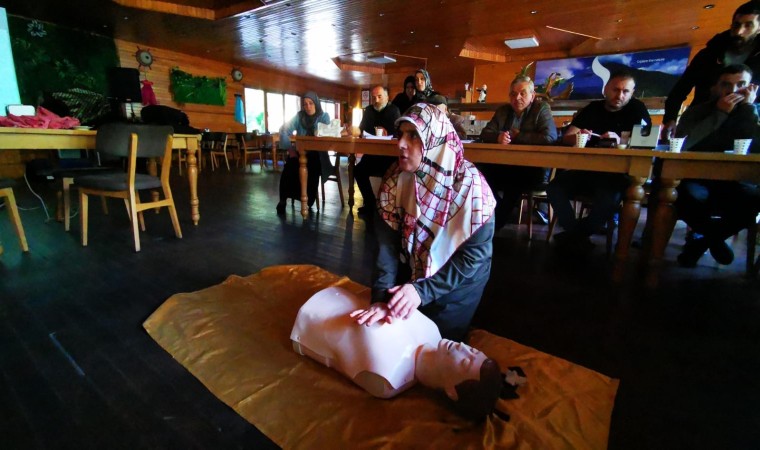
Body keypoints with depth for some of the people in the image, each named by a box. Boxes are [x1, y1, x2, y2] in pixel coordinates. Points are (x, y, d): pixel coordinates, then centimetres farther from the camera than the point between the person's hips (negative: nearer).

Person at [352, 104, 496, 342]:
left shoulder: (468, 183, -27)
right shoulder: (396, 177, -14)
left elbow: (475, 254, -23)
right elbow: (387, 242, -20)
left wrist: (422, 290, -28)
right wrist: (382, 297, -32)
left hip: (457, 284, -3)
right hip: (410, 273, 4)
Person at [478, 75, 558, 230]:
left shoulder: (542, 109, 2)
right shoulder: (502, 110, 16)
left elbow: (549, 137, -14)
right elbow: (485, 133, 8)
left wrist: (517, 136, -8)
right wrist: (498, 137, -15)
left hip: (532, 169, -4)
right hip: (503, 166, 4)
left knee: (513, 179, -36)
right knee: (482, 171, -26)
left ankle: (497, 223, -16)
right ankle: (502, 213, -7)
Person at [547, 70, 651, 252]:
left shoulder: (637, 109, 3)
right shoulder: (593, 108, 11)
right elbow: (566, 138, 1)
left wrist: (620, 141, -31)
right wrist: (578, 136, -23)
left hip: (618, 174, -3)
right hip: (587, 170, 3)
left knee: (610, 198, -35)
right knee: (555, 187, -24)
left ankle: (573, 235, -11)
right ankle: (578, 237, -16)